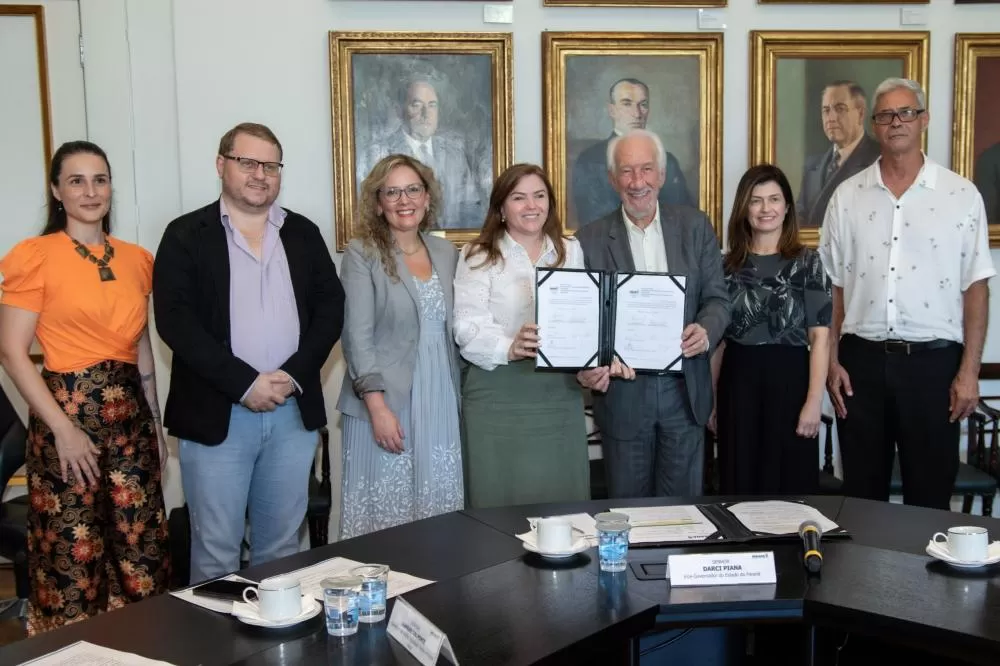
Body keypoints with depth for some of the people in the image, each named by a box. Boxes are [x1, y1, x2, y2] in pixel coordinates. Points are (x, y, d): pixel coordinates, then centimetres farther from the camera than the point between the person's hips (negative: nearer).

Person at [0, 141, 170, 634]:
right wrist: (64, 429, -15)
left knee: (143, 549, 9)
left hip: (130, 415, 5)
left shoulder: (135, 259, 10)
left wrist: (156, 424, 15)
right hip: (71, 412, -5)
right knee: (74, 556, 3)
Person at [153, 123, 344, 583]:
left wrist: (294, 375, -10)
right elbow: (175, 320, -10)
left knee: (280, 545, 13)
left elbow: (331, 307, 6)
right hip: (216, 414, -3)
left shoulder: (304, 234, 11)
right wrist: (245, 383, -17)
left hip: (294, 412, 3)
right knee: (216, 551, 4)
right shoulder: (186, 235, 0)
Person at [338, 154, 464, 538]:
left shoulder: (447, 253, 10)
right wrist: (378, 406, -17)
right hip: (385, 402, -4)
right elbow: (357, 336, -10)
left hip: (441, 402, 5)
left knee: (439, 510, 8)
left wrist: (461, 395, 9)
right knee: (385, 511, 1)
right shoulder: (362, 254, -4)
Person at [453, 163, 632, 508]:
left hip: (560, 394, 4)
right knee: (502, 499, 1)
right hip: (499, 398, -3)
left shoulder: (571, 252, 13)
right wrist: (510, 348, -29)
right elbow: (468, 328, -11)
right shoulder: (478, 257, -1)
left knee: (563, 499, 8)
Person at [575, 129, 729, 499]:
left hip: (684, 389, 1)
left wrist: (706, 330, -19)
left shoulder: (695, 227, 3)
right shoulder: (590, 240, -1)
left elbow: (717, 298, 3)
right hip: (622, 393, -1)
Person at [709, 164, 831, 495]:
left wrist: (814, 400, -14)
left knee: (790, 486, 5)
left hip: (789, 380, -2)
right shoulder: (728, 265, 7)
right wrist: (710, 398, 8)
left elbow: (820, 336, -6)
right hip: (738, 383, 3)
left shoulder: (807, 262, -1)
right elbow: (718, 338, 10)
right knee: (739, 486, 10)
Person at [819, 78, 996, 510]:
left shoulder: (962, 195, 1)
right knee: (861, 493, 11)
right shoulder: (847, 196, 6)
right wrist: (831, 361, 1)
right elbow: (833, 287, 7)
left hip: (934, 361, -1)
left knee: (930, 497, 6)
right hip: (861, 360, 2)